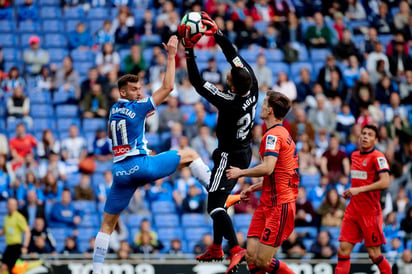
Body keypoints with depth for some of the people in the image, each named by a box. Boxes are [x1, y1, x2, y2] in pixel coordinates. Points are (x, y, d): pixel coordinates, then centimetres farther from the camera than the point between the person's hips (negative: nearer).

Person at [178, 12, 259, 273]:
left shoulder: (229, 102, -31)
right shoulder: (253, 89, -13)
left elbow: (198, 83, -28)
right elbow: (235, 55, -5)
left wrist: (189, 50, -25)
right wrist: (217, 33, -5)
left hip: (229, 157, -9)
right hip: (244, 153, 9)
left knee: (215, 205, -9)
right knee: (218, 199, 21)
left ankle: (236, 249, -23)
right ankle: (216, 248, 30)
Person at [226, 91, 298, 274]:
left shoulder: (273, 135, -13)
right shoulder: (284, 134, 19)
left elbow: (268, 168, -27)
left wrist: (241, 172, -12)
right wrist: (254, 188, 23)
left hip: (279, 206, -10)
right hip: (267, 204, 10)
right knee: (251, 256, 2)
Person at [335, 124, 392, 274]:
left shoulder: (377, 157, -11)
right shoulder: (355, 155, 13)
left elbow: (385, 183, -23)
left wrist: (359, 189, -24)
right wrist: (349, 191, 10)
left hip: (370, 212, -7)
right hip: (353, 210, 7)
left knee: (374, 254, -1)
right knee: (343, 249, -2)